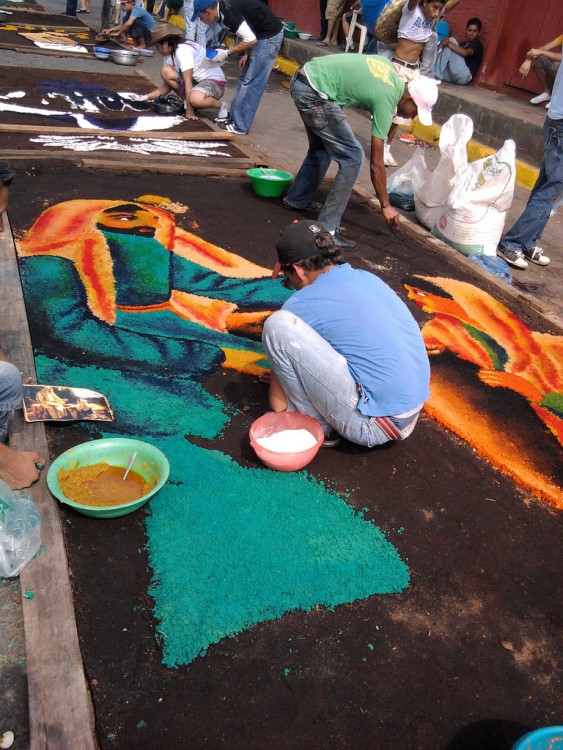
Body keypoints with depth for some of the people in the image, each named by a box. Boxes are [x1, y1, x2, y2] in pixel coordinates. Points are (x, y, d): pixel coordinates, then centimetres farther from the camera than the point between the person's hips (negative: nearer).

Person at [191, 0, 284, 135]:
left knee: (250, 82, -7)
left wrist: (227, 53, -14)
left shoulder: (228, 14, -23)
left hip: (269, 37, -10)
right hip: (262, 34, 10)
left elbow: (251, 40, -23)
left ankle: (239, 126, -2)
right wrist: (246, 55, 3)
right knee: (245, 79, 13)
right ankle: (234, 117, 21)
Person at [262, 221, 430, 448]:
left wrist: (278, 407, 24)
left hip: (372, 425, -8)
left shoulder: (304, 304, -10)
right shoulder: (368, 278, 12)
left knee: (277, 324, -14)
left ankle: (317, 425, 1)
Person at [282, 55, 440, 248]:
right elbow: (376, 164, -7)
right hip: (313, 93, -10)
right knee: (352, 157, -7)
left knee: (321, 148, 26)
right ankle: (326, 230, -7)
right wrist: (385, 206, 1)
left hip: (301, 78, 10)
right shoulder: (385, 101, -11)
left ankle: (297, 199, 40)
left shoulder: (390, 67, 9)